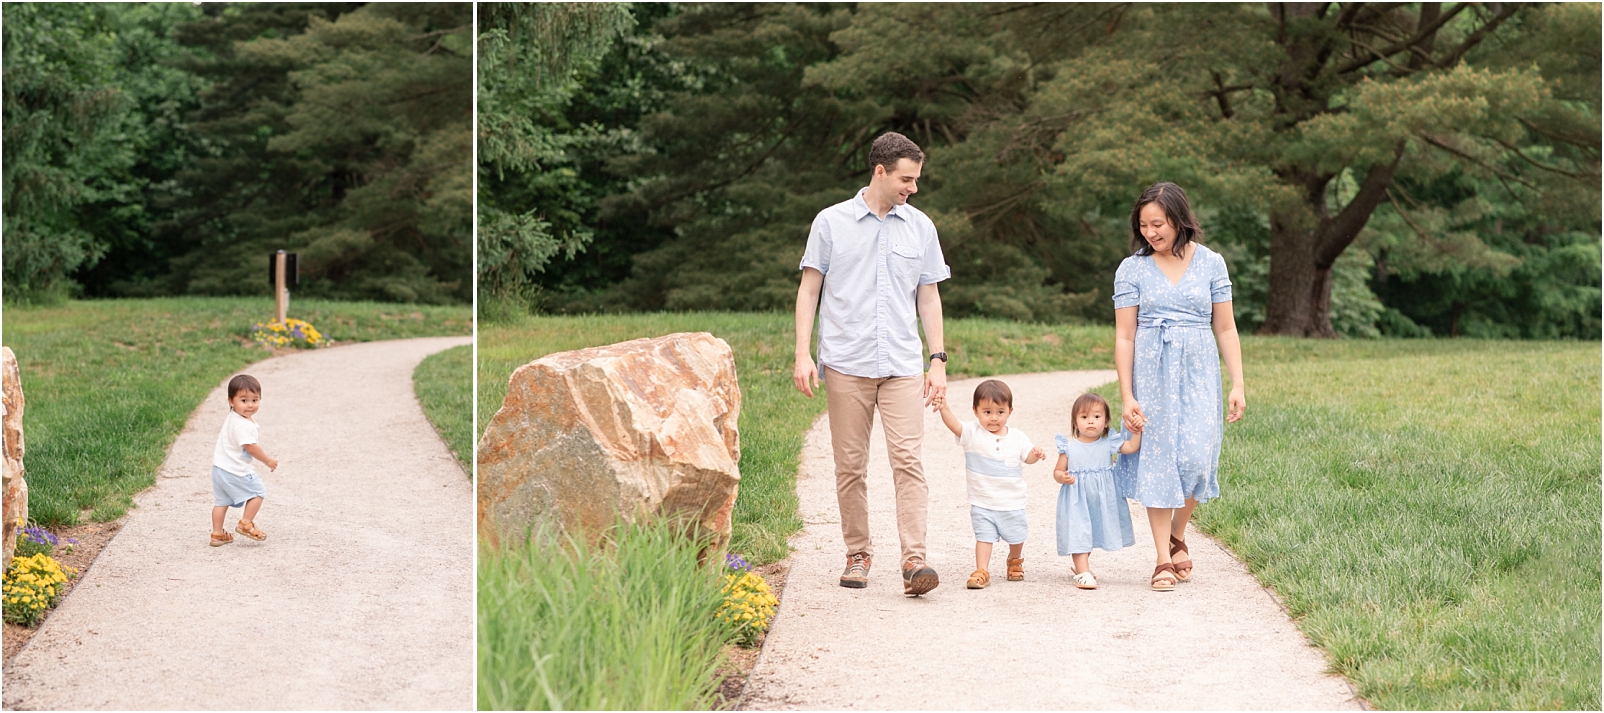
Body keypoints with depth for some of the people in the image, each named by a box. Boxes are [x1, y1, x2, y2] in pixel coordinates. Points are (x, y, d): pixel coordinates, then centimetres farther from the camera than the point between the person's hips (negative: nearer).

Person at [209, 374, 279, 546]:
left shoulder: (232, 419, 10)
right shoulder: (243, 425, -24)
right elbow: (251, 447, -23)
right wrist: (267, 460, -9)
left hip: (219, 468, 10)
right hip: (235, 471, -10)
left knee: (221, 500, 15)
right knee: (258, 491, 6)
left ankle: (217, 534, 21)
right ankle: (246, 524, 11)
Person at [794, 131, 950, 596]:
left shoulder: (921, 228, 11)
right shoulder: (831, 223, 4)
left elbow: (928, 298, 15)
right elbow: (809, 290, 6)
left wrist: (938, 361, 9)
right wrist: (803, 354, -3)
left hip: (903, 366, 1)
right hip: (845, 365, -1)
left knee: (908, 460, -11)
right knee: (850, 466, 4)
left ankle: (914, 560, -15)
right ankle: (857, 554, 16)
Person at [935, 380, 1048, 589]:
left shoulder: (1017, 437, -4)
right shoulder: (972, 433, -12)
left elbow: (1027, 456, 8)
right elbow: (954, 425, -28)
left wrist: (1036, 454, -16)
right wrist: (944, 409, -47)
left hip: (1012, 502, 2)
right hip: (982, 503, -2)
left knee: (1016, 537, 17)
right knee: (984, 536, -7)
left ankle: (1015, 562, 43)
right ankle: (982, 572, -1)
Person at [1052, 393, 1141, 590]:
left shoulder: (1108, 445, -1)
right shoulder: (1069, 448, -4)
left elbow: (1133, 447, -7)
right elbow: (1058, 471, 1)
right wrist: (1063, 477, -19)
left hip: (1102, 502, 3)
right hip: (1077, 501, -3)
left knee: (1094, 534, 15)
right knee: (1079, 533, -9)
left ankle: (1081, 563, 40)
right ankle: (1083, 573, -8)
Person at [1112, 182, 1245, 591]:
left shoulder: (1210, 263, 4)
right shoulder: (1132, 269, 2)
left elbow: (1225, 328, 6)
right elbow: (1124, 336, 0)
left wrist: (1237, 385, 0)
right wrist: (1126, 396, -7)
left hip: (1198, 373, 0)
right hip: (1150, 373, 0)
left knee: (1195, 458, -10)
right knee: (1156, 460, -2)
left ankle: (1178, 535, 17)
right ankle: (1164, 559, 4)